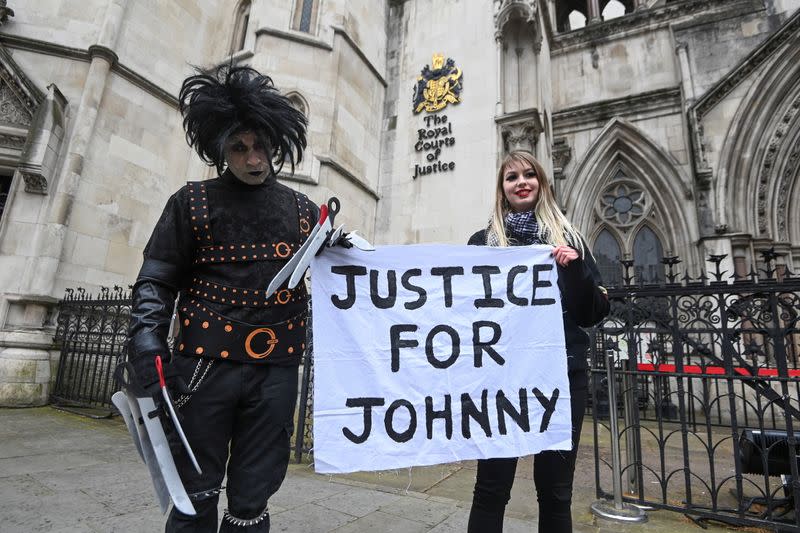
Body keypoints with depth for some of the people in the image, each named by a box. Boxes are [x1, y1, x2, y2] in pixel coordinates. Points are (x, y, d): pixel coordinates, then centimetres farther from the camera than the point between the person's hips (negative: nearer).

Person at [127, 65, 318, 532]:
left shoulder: (304, 211, 10)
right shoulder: (193, 202, 5)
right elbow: (156, 283, 2)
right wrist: (148, 353, -10)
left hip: (275, 371, 1)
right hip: (204, 366, -1)